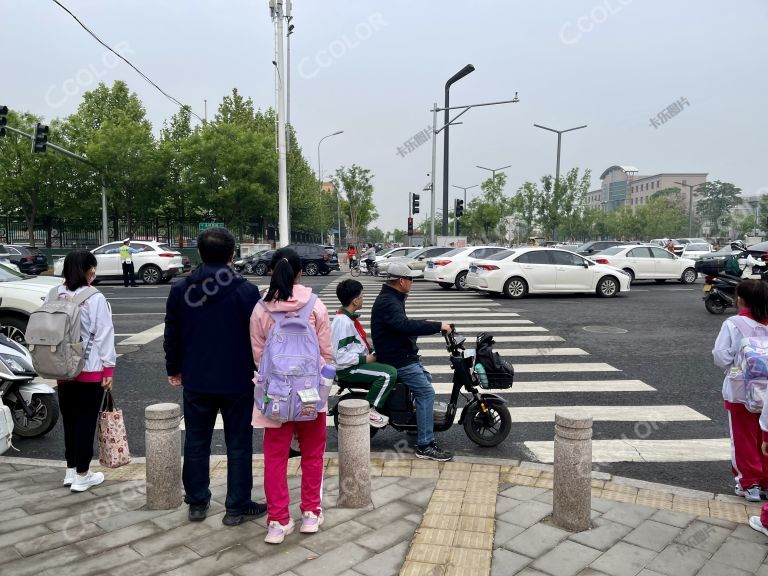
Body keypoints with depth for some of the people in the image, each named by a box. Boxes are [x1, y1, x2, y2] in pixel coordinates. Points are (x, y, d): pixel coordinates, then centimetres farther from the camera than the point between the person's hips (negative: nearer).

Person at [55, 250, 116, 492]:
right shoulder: (94, 298, -14)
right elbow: (104, 335, -14)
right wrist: (109, 368, -9)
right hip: (90, 370, -6)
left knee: (69, 419, 17)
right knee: (86, 421, 4)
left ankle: (71, 470, 29)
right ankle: (82, 476, 12)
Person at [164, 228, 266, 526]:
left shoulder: (180, 290, -1)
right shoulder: (246, 291, -12)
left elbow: (171, 336, 6)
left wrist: (173, 369, 20)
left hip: (196, 381, 3)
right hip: (237, 381, -3)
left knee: (196, 442, 17)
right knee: (238, 444, 8)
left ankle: (197, 502, 29)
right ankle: (237, 506, 16)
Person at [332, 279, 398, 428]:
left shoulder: (350, 317, 10)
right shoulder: (343, 322, -22)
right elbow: (341, 357, -27)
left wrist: (372, 352, 9)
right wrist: (366, 359, -20)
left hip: (358, 362, 11)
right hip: (348, 369, -11)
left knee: (393, 366, 15)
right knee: (389, 374, -25)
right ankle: (370, 410, -13)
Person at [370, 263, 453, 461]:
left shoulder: (392, 298, 14)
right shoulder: (388, 302, -21)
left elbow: (404, 324, 20)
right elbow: (405, 325, -37)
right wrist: (438, 326, -32)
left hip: (403, 354, 11)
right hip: (397, 359, -11)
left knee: (426, 379, 26)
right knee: (426, 392, -16)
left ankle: (428, 419, 41)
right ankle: (425, 445, -14)